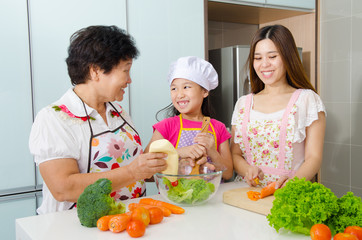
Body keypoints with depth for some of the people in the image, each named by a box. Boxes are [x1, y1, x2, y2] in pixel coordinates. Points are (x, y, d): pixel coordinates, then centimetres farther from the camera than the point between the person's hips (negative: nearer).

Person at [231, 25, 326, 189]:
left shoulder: (307, 99, 3)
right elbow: (235, 153, 12)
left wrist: (293, 182, -21)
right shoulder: (243, 103, 13)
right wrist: (247, 170, -9)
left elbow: (314, 158, -2)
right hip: (247, 191, 3)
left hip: (288, 195, -2)